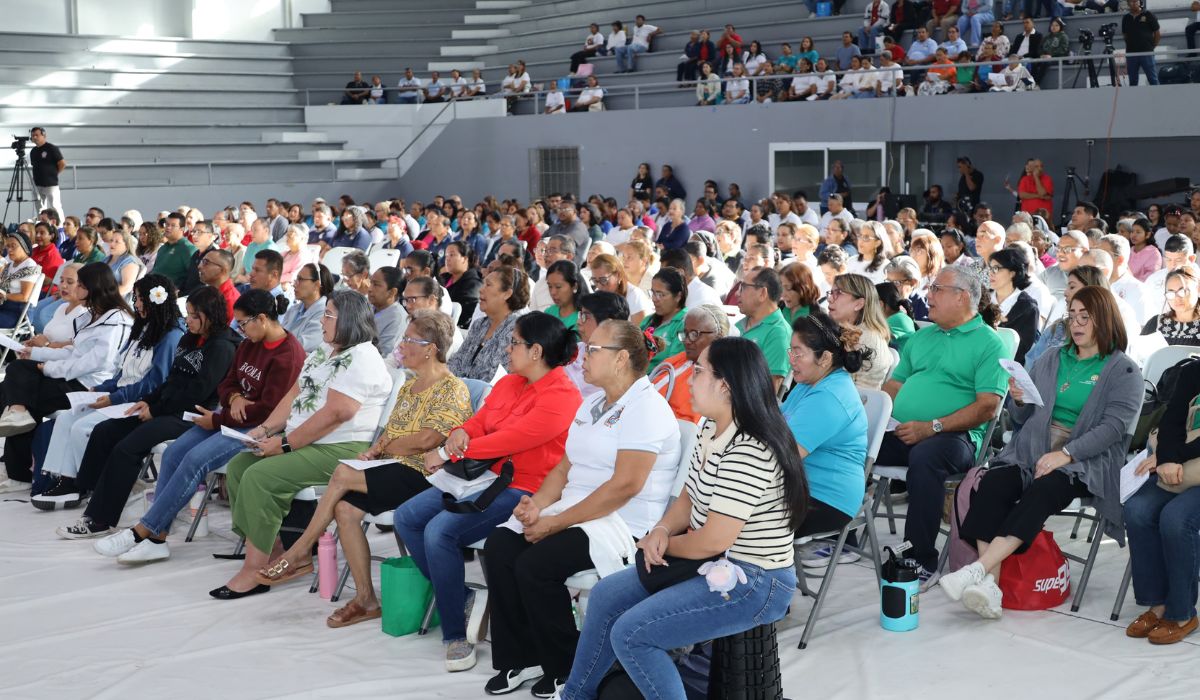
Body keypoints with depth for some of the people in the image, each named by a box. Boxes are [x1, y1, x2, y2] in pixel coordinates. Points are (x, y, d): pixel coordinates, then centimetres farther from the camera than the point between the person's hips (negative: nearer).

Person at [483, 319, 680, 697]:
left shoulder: (646, 408, -14)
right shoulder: (592, 405, 17)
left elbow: (624, 485, -22)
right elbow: (565, 468, 17)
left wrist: (555, 523, -21)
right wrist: (537, 504, -5)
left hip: (624, 523, -9)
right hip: (576, 511, 9)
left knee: (535, 564, -25)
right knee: (500, 544, -11)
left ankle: (566, 669, -5)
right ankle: (521, 658, -3)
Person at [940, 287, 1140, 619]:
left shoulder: (1123, 371, 6)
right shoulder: (1050, 361, 23)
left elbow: (1113, 426, -8)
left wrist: (1066, 453, -21)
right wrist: (1019, 401, -2)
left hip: (1085, 461, -4)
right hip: (1032, 450, 4)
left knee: (1042, 491, -35)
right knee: (992, 484, -28)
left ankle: (977, 569, -44)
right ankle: (990, 584, -38)